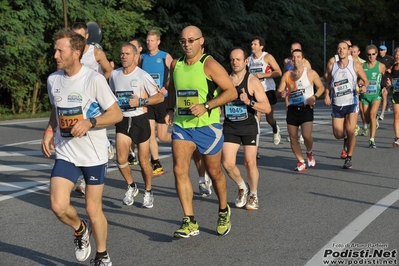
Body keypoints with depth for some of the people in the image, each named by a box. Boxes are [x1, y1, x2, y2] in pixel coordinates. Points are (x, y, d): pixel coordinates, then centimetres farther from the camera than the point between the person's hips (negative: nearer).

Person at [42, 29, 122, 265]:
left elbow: (117, 114, -12)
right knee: (58, 206, -11)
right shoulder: (53, 80, 2)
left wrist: (90, 122, -26)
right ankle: (80, 229, 23)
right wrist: (49, 132, 2)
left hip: (94, 155, -4)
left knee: (93, 210, 5)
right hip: (65, 154, 4)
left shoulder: (94, 79, -15)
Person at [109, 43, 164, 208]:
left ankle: (148, 192, 26)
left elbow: (160, 97, -8)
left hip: (139, 120, -3)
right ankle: (131, 187, 13)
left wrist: (140, 101, -19)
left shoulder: (143, 76, -9)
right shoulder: (114, 74, 5)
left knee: (144, 162, 4)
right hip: (123, 121, 3)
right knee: (121, 159, -13)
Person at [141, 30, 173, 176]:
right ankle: (156, 165, 7)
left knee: (162, 136, -1)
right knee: (150, 134, -2)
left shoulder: (166, 57, -4)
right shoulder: (142, 58, 6)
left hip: (162, 99, -3)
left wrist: (167, 89, -20)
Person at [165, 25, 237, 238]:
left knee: (214, 172, 11)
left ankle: (224, 212, 36)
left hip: (207, 127, -4)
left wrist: (206, 106, -22)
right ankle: (190, 222, -10)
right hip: (181, 125, 4)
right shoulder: (176, 65, 6)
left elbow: (231, 92, -14)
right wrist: (170, 110, 9)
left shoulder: (209, 65, -11)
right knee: (179, 170, -12)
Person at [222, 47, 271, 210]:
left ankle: (253, 195, 25)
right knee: (227, 163, -8)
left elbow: (267, 108, -14)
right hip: (230, 127, 3)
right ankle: (242, 188, 21)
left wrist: (249, 102, -27)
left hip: (249, 126, -3)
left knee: (250, 162, 1)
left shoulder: (253, 81, -9)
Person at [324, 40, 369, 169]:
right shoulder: (331, 67, 5)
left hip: (351, 103, -2)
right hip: (337, 105, 2)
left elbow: (366, 80, 4)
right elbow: (328, 84, 15)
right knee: (338, 134, 0)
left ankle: (349, 159, 3)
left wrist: (364, 87, -19)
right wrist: (327, 95, -4)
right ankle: (346, 139, 38)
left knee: (350, 131, -13)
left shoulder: (356, 65, -1)